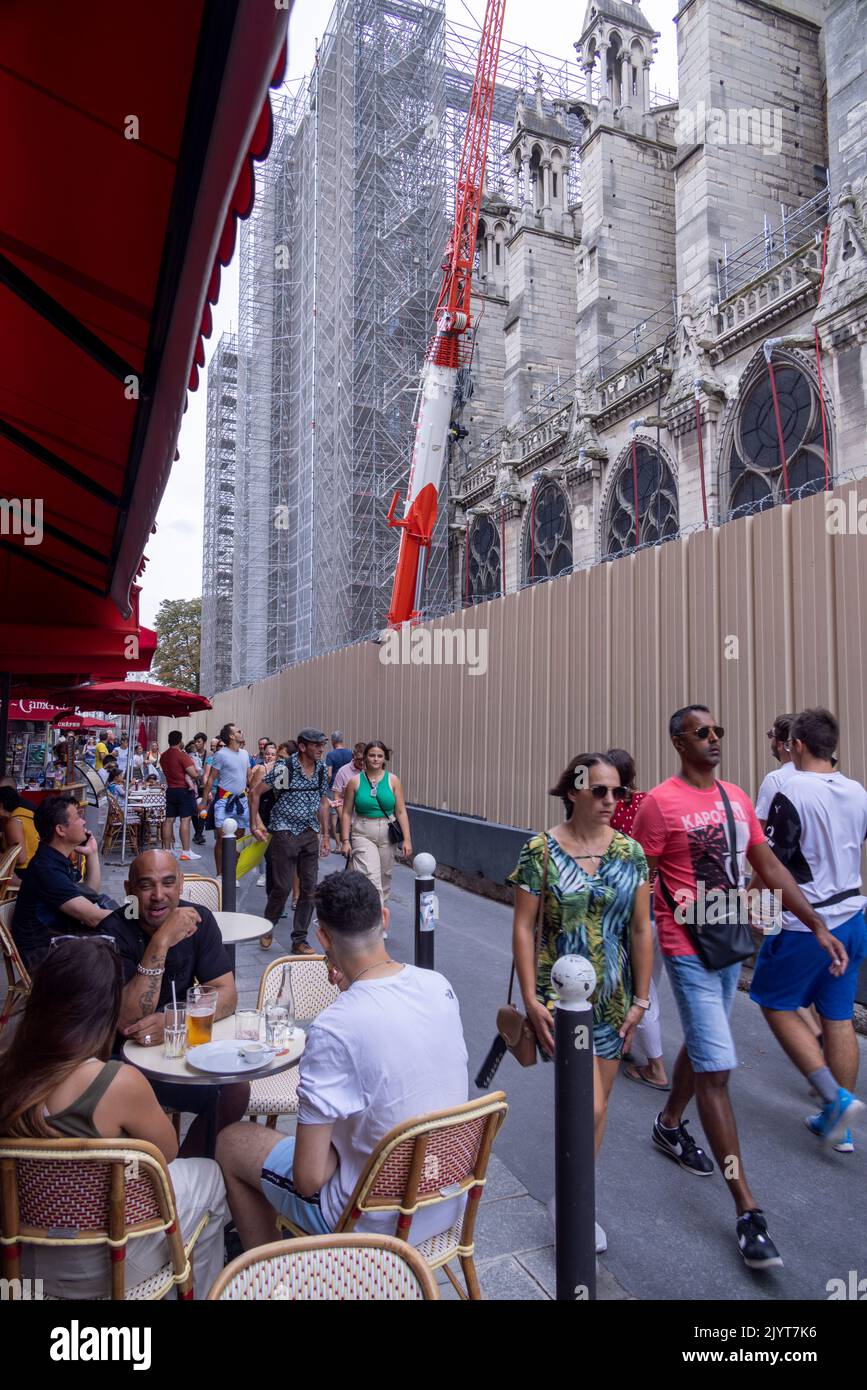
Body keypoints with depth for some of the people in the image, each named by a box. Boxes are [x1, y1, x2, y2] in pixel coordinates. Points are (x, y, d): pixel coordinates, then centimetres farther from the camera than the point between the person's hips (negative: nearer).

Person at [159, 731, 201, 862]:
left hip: (170, 790, 7)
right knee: (185, 820, -6)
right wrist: (191, 762, 1)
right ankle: (186, 851, -6)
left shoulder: (163, 756, 8)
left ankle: (166, 850, 14)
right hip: (184, 790, -7)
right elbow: (193, 773, -18)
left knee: (169, 820, 9)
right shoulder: (182, 755, -15)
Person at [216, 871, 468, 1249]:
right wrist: (355, 989, 8)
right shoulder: (440, 985, -10)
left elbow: (308, 1180, -23)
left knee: (231, 1142, 12)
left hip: (376, 1224, -6)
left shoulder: (332, 1029, -29)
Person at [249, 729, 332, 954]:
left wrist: (325, 835, 13)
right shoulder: (284, 768, -13)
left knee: (310, 888, 4)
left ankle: (299, 940, 16)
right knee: (282, 887, -2)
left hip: (310, 834, 5)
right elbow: (255, 793, -5)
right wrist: (255, 825, -5)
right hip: (285, 832, -5)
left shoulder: (322, 769, 3)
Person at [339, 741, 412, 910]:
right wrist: (345, 840, -5)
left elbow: (401, 812, 0)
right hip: (363, 835, -2)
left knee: (384, 878, 14)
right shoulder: (355, 781, -1)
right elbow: (346, 813, 1)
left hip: (387, 835, 2)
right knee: (371, 879, -15)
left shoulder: (393, 780, 1)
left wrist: (407, 839, -5)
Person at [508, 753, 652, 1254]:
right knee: (589, 1106, -10)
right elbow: (524, 927, -8)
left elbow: (641, 929, 3)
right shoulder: (541, 850, -11)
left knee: (597, 1106, 15)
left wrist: (641, 999, 2)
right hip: (561, 996, -4)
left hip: (612, 997, 4)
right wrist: (532, 1000, -11)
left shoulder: (630, 852, -2)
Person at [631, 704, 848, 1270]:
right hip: (690, 951, -7)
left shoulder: (738, 798, 6)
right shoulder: (660, 803, -15)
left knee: (701, 1046, 23)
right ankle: (748, 1210, 6)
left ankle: (670, 1125, 47)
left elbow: (770, 866, 9)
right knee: (717, 1068, -4)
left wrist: (817, 925, 4)